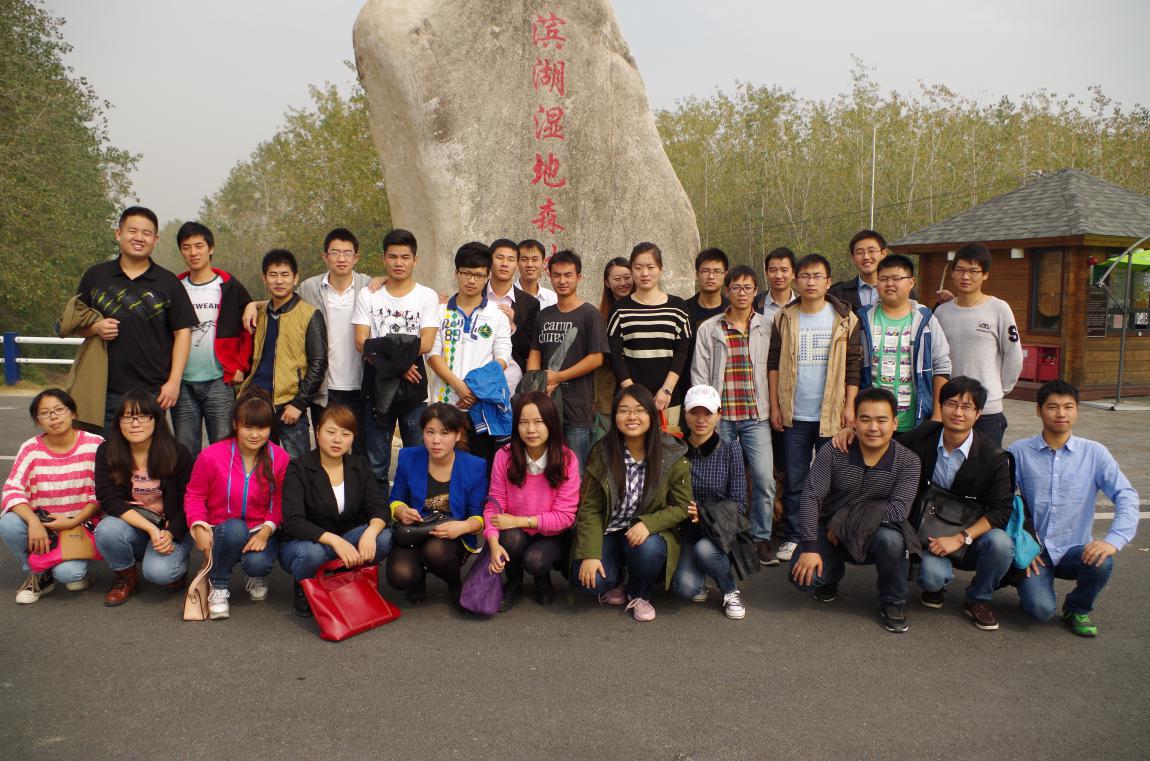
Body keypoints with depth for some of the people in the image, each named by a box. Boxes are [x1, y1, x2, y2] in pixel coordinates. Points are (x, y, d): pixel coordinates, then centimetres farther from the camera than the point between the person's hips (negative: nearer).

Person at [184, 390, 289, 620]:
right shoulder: (211, 456, -12)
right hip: (223, 533, -1)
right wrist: (199, 527, -18)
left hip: (261, 532, 1)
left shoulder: (279, 458, -7)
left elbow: (279, 503, -2)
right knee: (235, 528, -37)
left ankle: (258, 576, 12)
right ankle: (218, 588, -9)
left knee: (257, 562, -31)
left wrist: (266, 531, -18)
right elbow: (195, 495, -2)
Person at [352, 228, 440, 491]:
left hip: (414, 387, -1)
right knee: (375, 464, 7)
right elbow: (361, 343, -3)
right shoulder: (368, 296, 8)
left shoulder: (427, 297, 3)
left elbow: (426, 343, -9)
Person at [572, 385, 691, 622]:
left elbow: (681, 507, -6)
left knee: (648, 549, -35)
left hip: (650, 533, 0)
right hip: (607, 532, 1)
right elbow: (590, 509, -8)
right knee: (590, 580, -25)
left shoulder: (672, 456, -11)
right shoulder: (601, 453, -8)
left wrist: (648, 524, -25)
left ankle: (639, 595, 0)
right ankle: (618, 579, 14)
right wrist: (590, 554, -19)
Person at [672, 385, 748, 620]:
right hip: (685, 532, 0)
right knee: (685, 587, -26)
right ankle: (699, 581, 13)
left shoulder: (730, 449, -5)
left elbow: (738, 504, -6)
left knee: (704, 548, -34)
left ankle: (731, 591, -2)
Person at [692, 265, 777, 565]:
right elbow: (699, 374, 4)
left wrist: (773, 408, 4)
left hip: (756, 416, 0)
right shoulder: (709, 329, 5)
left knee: (764, 479, -7)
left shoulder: (767, 328, 7)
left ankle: (761, 538, 9)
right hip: (720, 416, 0)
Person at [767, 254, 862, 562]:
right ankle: (792, 537, 16)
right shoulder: (784, 319, 4)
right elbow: (774, 364, 6)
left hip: (832, 415, -1)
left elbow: (853, 365, 1)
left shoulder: (844, 319, 1)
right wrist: (775, 406, 1)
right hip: (794, 415, 1)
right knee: (794, 480, 6)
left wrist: (849, 406, -5)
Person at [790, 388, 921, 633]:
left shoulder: (907, 462, -11)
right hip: (830, 532, 1)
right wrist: (810, 547, -21)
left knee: (890, 538, -35)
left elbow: (898, 511, -22)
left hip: (875, 534, -1)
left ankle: (893, 602, -5)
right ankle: (833, 573, 18)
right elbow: (811, 498, -13)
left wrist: (843, 520, -21)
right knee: (803, 577, -23)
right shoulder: (833, 452, -10)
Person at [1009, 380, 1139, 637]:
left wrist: (1113, 540, -23)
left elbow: (1126, 496, -8)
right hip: (1034, 550, -2)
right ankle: (1027, 581, 15)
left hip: (1075, 549, 2)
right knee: (1041, 609, -24)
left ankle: (1077, 609, 3)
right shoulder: (1019, 452, -3)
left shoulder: (1094, 453, -1)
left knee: (1101, 564, -31)